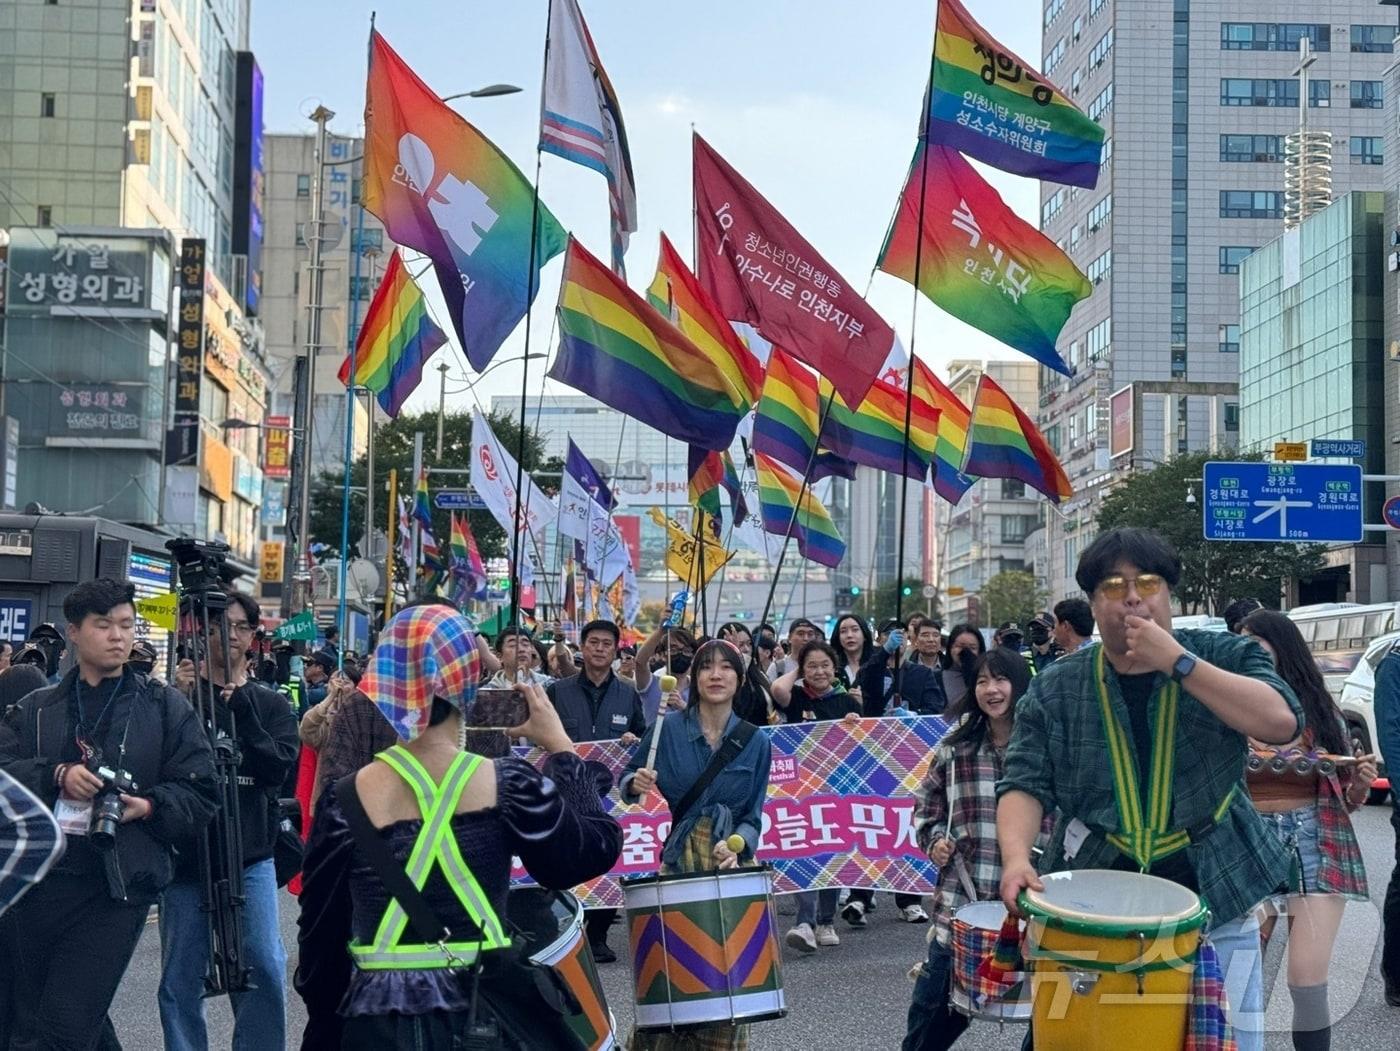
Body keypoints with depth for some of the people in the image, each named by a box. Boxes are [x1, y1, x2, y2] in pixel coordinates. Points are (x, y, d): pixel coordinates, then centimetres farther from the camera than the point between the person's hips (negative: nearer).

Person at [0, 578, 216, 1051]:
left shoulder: (167, 709, 7)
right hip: (41, 883, 4)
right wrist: (57, 775, -15)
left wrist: (150, 807, -16)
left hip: (118, 887, -3)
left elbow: (199, 793, 2)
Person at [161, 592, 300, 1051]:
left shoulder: (270, 704, 9)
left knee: (264, 969, -6)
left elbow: (278, 767, -6)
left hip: (251, 857, 0)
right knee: (181, 980, 4)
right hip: (186, 855, 0)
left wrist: (241, 705, -14)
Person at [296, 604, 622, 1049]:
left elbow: (322, 929, 2)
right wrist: (561, 748, 10)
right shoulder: (506, 785, -11)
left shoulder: (346, 798, -6)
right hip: (483, 1015, -1)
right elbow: (594, 850, 1)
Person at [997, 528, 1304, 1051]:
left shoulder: (1225, 657, -1)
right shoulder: (1054, 690, 1)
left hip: (1218, 899, 0)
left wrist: (1178, 662, -20)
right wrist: (1016, 855, -25)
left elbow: (1283, 722, -17)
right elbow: (1025, 785, -5)